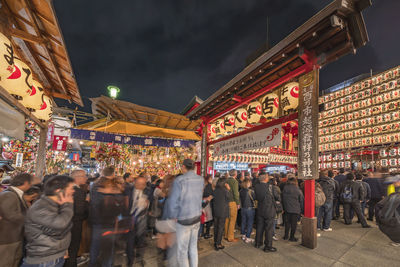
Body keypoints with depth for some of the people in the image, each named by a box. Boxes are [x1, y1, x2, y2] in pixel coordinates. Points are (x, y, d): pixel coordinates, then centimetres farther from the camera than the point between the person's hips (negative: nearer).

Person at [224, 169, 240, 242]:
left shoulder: (226, 181, 6)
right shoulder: (235, 181, -14)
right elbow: (236, 193, -16)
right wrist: (238, 203, -8)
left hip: (226, 202, 7)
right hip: (232, 202, -7)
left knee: (227, 219, 16)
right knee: (232, 220, 2)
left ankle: (226, 235, 26)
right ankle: (230, 237, 9)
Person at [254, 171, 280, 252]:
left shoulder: (256, 187, -6)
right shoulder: (270, 186, -19)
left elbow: (256, 197, 4)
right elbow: (277, 197, -6)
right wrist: (278, 201, 14)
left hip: (260, 210, 5)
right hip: (269, 210, -5)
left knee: (259, 227, 18)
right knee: (269, 228, 7)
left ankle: (258, 243, 32)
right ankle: (268, 246, 16)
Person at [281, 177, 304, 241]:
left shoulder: (284, 190, -1)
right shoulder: (298, 191, -10)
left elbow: (282, 200, 7)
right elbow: (301, 201, -2)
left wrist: (283, 208, 16)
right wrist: (302, 210, 10)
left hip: (287, 209, 3)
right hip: (296, 210, -3)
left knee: (287, 222, 15)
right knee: (294, 223, 8)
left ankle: (286, 236, 23)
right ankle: (292, 237, 16)